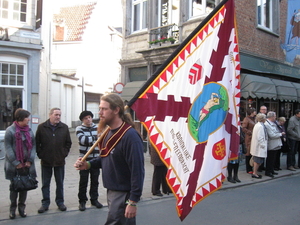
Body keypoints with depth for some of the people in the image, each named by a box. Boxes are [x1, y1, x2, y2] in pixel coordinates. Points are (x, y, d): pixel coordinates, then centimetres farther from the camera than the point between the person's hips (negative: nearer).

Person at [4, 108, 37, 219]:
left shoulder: (29, 131, 5)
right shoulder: (10, 130, -8)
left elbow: (33, 146, 5)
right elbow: (8, 148, -11)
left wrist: (30, 160, -7)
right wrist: (16, 163, -15)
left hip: (27, 164, 4)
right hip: (14, 164, -4)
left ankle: (22, 207, 22)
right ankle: (12, 208, 21)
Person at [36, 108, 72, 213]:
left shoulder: (64, 127, 2)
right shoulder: (41, 127, -3)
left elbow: (68, 143, 9)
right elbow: (37, 143, 2)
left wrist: (64, 153, 1)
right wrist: (40, 154, -3)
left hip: (60, 161, 1)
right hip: (46, 161, -1)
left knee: (60, 183, 10)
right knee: (45, 184, 9)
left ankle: (60, 202, 23)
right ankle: (45, 203, 20)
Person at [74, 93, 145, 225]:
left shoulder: (130, 136, -22)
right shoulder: (108, 133, 7)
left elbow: (137, 170, -24)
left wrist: (133, 202, -24)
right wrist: (88, 165, 0)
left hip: (123, 194, -9)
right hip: (111, 191, 9)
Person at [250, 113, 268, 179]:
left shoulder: (257, 125, 13)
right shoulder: (260, 126, -19)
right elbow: (260, 138, -23)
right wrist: (262, 145, -16)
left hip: (256, 146, 10)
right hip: (259, 147, -10)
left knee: (256, 160, 15)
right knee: (258, 160, -3)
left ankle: (255, 172, 22)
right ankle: (254, 173, 4)